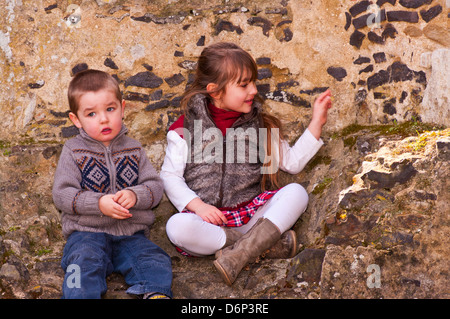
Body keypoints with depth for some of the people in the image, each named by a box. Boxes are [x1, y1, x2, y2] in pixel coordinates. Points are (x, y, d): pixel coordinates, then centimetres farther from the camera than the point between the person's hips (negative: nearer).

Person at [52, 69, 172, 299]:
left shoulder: (133, 150, 13)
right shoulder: (73, 151, 4)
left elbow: (155, 187, 8)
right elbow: (61, 195, -4)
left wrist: (135, 195, -16)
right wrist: (99, 203, -18)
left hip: (131, 234, 3)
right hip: (88, 233, -3)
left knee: (156, 263, -22)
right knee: (84, 263, -31)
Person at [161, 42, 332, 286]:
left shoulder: (259, 126, 13)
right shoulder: (186, 127, 3)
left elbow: (293, 162, 14)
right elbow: (170, 176, 1)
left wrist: (316, 123, 8)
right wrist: (197, 205, -14)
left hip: (250, 214, 3)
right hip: (208, 218, -2)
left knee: (296, 193, -20)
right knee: (177, 227, -34)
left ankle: (237, 255, -34)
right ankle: (264, 242, -26)